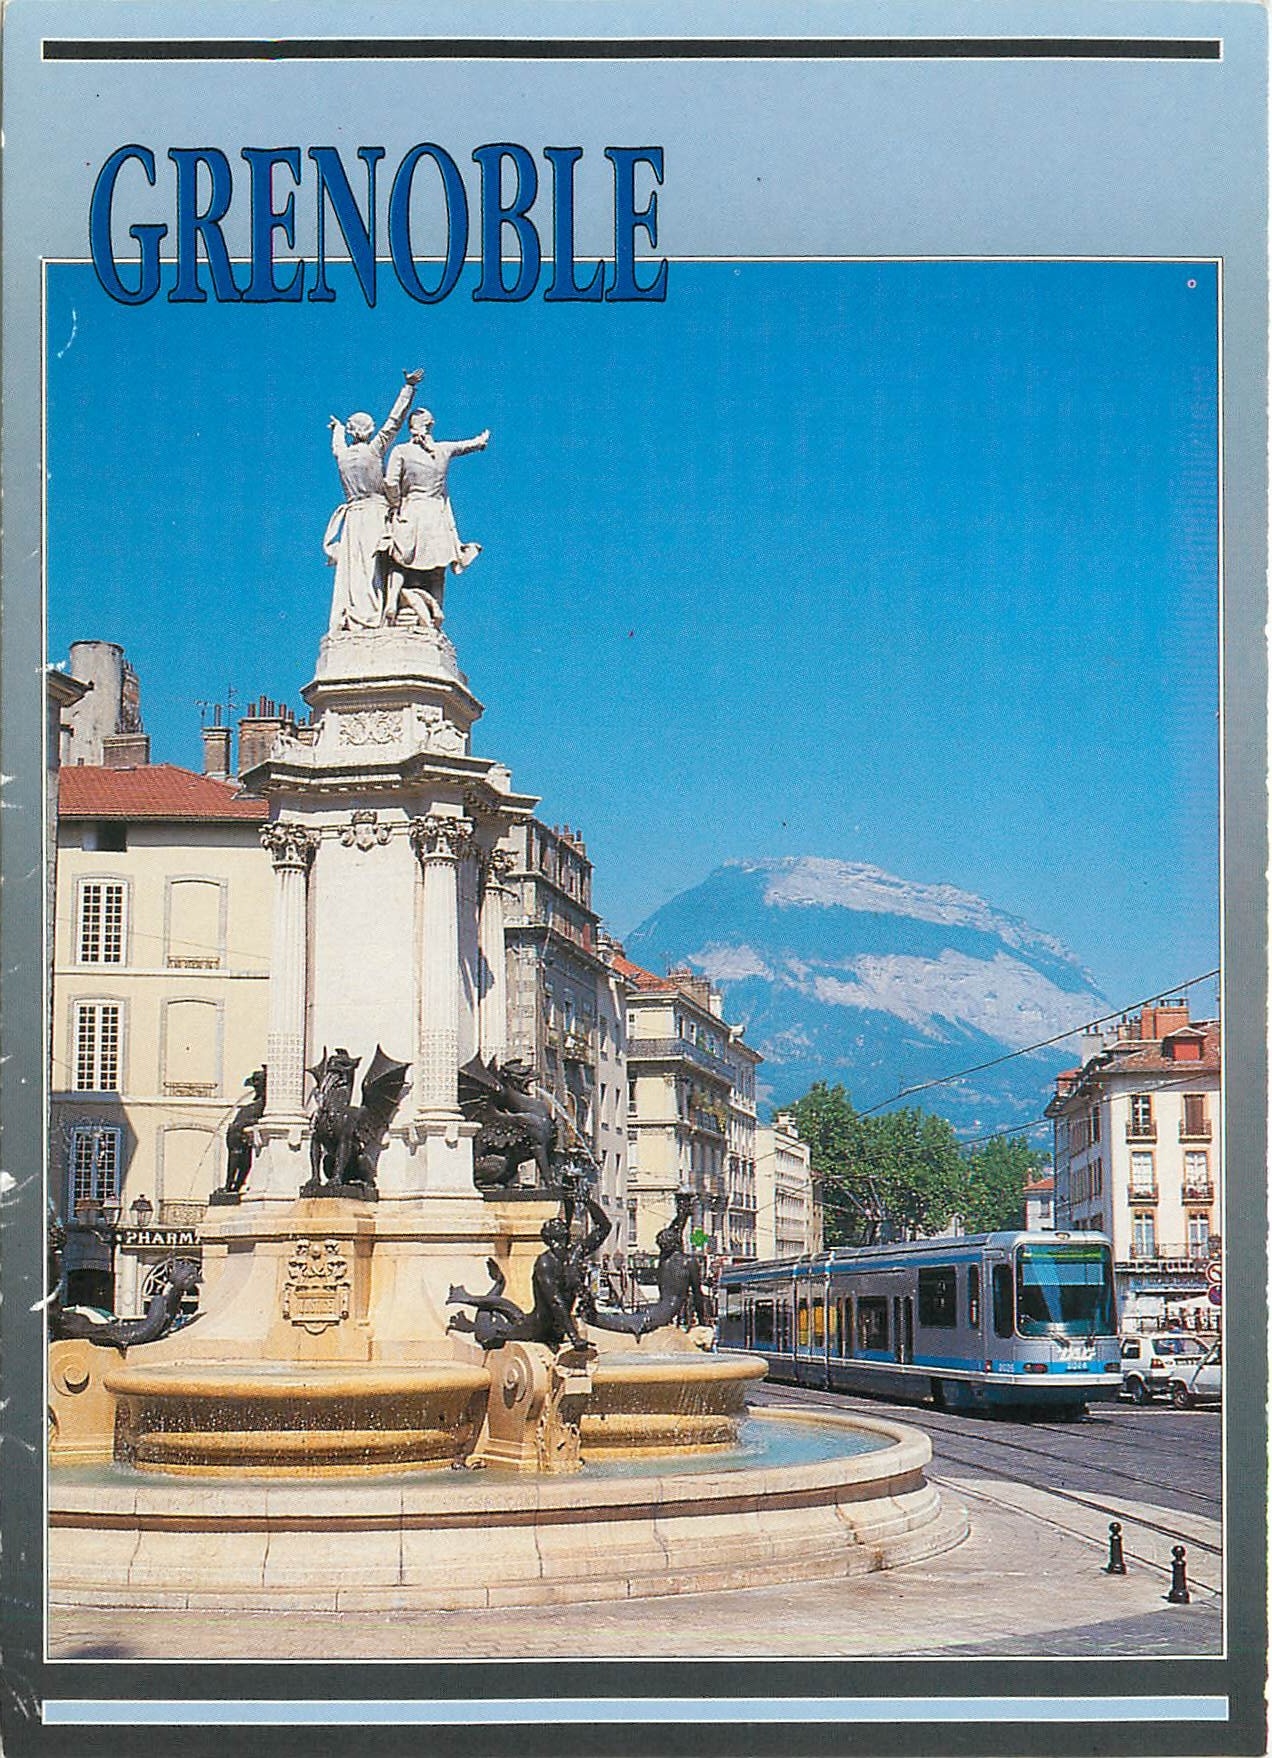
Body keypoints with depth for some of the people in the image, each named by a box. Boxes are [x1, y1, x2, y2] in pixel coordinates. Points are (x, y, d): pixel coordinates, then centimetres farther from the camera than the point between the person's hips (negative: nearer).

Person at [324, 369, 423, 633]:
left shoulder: (341, 454, 9)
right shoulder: (374, 450, -2)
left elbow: (338, 442, 34)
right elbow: (394, 421, -1)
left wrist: (338, 427, 58)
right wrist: (408, 388, 4)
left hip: (352, 516, 4)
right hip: (377, 511, -4)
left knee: (352, 567, -1)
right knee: (376, 566, -10)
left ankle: (351, 617, -8)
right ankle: (374, 615, -19)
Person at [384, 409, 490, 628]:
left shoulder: (401, 451, -3)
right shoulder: (444, 450, 6)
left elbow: (391, 483, -13)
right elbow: (475, 444, 25)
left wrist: (396, 506, 2)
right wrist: (483, 438, 46)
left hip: (409, 513, -2)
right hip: (438, 515, 2)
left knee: (399, 564, 1)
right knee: (435, 572, 6)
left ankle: (393, 598, -22)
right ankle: (436, 607, -6)